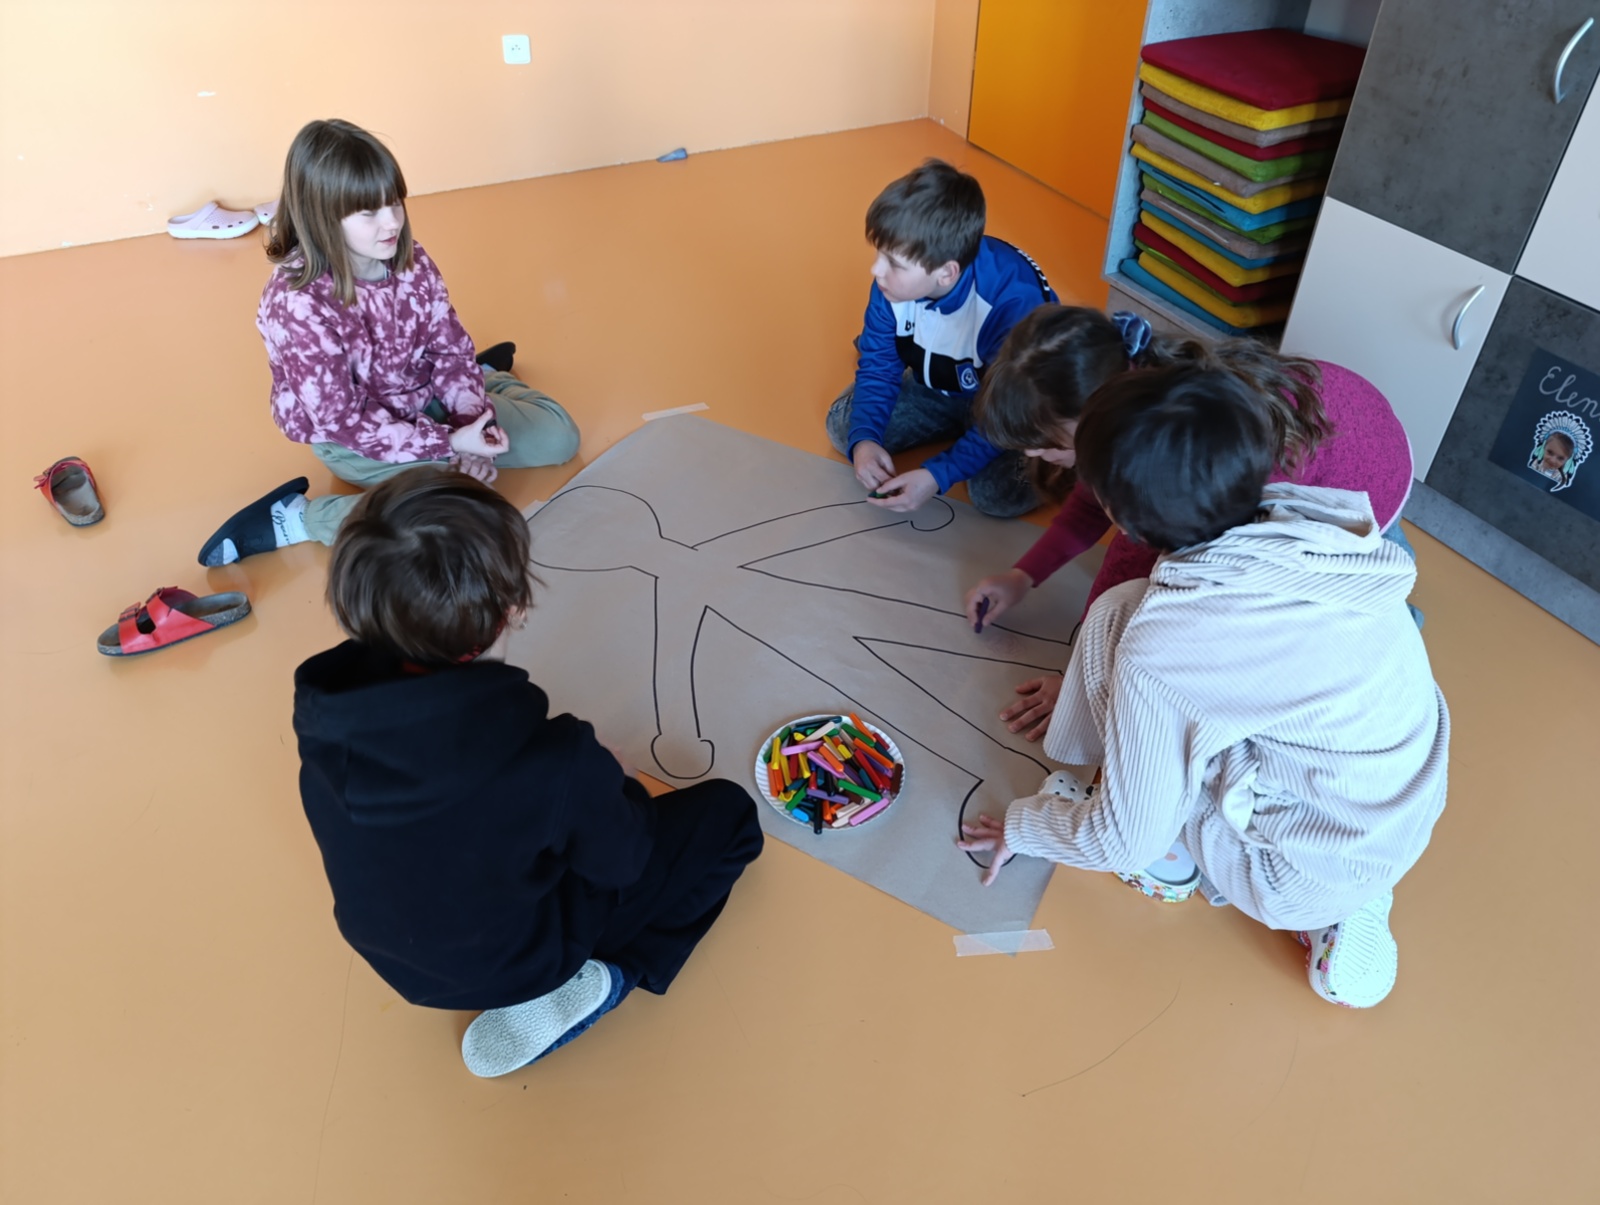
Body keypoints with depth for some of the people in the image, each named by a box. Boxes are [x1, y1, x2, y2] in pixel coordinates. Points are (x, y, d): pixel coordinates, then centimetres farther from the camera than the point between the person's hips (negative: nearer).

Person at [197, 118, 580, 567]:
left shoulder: (412, 262, -13)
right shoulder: (296, 304, -29)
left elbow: (449, 348, -4)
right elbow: (340, 418, -26)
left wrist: (472, 417, -21)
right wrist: (448, 443, -29)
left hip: (426, 401, 6)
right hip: (354, 439, -5)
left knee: (557, 436, 3)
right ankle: (295, 517, -14)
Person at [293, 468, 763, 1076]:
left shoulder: (325, 710, -22)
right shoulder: (550, 756, -38)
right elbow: (620, 860, -19)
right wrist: (612, 781, 1)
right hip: (511, 964, -5)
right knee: (728, 812, 3)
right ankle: (598, 980, -1)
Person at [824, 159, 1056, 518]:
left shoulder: (1014, 303, -37)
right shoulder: (896, 280, -22)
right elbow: (878, 365, -8)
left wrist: (938, 474, -39)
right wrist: (864, 439, -26)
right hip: (940, 388, 6)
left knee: (997, 490, -29)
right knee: (843, 425, -5)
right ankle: (958, 425, 9)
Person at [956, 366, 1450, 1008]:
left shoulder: (1154, 653, -27)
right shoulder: (1319, 524, -11)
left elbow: (1127, 846, -15)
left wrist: (1018, 828, 4)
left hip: (1302, 884, -6)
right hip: (1410, 828, 6)